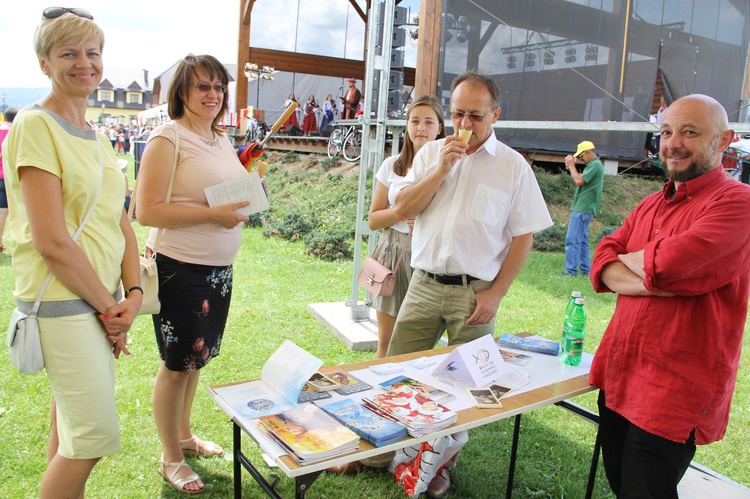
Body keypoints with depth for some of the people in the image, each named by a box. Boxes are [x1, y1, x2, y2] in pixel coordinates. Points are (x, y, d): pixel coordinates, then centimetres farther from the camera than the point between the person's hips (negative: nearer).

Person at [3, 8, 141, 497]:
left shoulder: (96, 136, 12)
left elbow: (121, 224, 11)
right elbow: (52, 242, -19)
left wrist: (133, 294, -2)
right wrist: (108, 307, -11)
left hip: (101, 298, 8)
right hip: (63, 300, -7)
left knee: (72, 427, 18)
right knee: (96, 436, -2)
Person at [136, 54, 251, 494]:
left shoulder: (221, 139, 12)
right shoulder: (167, 138, -12)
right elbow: (147, 210, -19)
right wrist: (212, 214, -23)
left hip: (220, 268, 8)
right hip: (181, 270, -7)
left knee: (198, 357, 19)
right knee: (178, 363, 5)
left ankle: (184, 434, 39)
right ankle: (170, 459, 24)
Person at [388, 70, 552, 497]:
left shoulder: (513, 166, -3)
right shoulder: (432, 153, 7)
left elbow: (523, 236, -4)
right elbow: (403, 209, -1)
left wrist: (496, 293, -10)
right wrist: (441, 168, -11)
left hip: (474, 292, -2)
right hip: (424, 284, 3)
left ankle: (442, 465, 29)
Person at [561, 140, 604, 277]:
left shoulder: (595, 165, -13)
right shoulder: (593, 165, 19)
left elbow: (579, 181, -20)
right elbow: (581, 181, 18)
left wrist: (572, 166, -9)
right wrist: (571, 167, 8)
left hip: (582, 209, -11)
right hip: (585, 209, 11)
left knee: (572, 240, -11)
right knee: (582, 240, 13)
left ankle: (571, 271, -11)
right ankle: (585, 270, 17)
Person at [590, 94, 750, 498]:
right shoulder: (651, 205, 13)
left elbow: (668, 262, -26)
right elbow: (601, 265, 4)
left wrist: (627, 259, -3)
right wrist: (652, 280, -17)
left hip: (675, 390, -7)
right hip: (619, 374, 7)